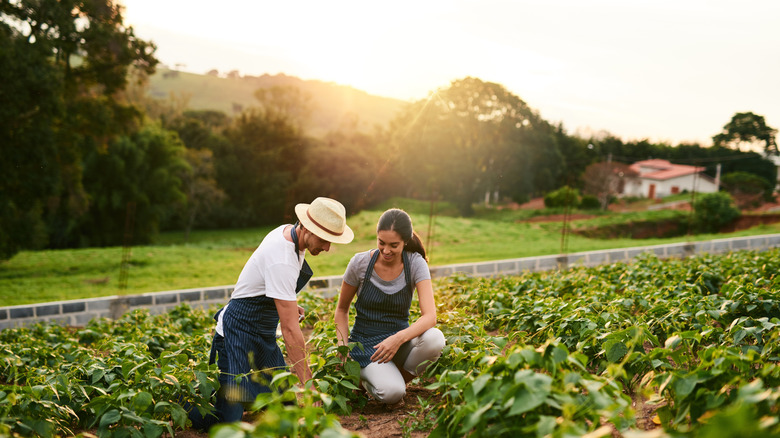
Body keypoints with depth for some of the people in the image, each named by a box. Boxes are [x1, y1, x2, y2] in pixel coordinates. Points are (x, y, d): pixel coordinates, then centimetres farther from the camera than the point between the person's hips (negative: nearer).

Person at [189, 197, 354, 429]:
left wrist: (288, 304, 5)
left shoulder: (288, 231, -1)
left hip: (264, 333, 10)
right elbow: (290, 330, -30)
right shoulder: (282, 261, -30)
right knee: (230, 417, -14)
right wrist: (308, 385, -28)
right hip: (240, 330, -9)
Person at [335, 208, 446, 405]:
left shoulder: (416, 264, -11)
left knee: (435, 339, -32)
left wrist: (399, 338, -39)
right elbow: (342, 309, 4)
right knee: (391, 393, -31)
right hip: (365, 343, -2)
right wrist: (343, 346, -10)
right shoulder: (360, 263, -11)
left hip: (400, 339, 2)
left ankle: (399, 377, -2)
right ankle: (367, 376, 6)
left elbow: (430, 316, -22)